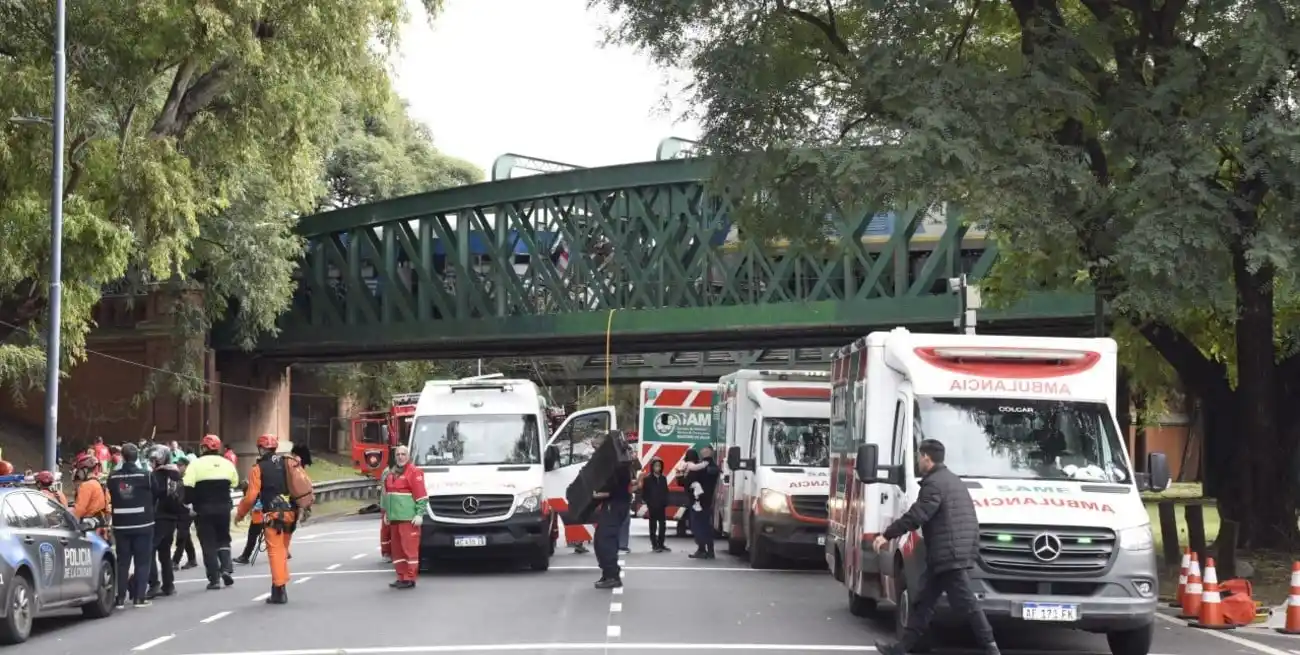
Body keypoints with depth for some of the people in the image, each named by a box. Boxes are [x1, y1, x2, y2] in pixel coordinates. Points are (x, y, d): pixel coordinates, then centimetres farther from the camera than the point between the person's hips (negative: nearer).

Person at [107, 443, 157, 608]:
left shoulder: (113, 477, -4)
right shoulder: (146, 476, -9)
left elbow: (111, 498, 4)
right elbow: (155, 496, 4)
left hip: (121, 524, 2)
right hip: (143, 524, -2)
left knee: (122, 561, 9)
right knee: (142, 561, 4)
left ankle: (121, 597, 6)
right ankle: (139, 597, 1)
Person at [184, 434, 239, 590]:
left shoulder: (196, 464, -7)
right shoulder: (227, 463, 6)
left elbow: (188, 488, -13)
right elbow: (235, 484, 10)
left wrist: (187, 502, 1)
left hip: (203, 509, -3)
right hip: (223, 508, 3)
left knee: (208, 543, 3)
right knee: (223, 539, 20)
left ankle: (214, 579, 0)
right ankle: (226, 568, 0)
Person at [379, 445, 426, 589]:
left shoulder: (414, 472, -8)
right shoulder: (391, 473, 17)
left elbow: (421, 495, -12)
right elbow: (386, 493, 26)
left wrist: (419, 514, -17)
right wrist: (386, 512, 23)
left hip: (409, 518, -8)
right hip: (394, 518, 8)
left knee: (409, 547, -8)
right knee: (397, 549, 11)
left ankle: (410, 578, -7)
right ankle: (401, 576, 18)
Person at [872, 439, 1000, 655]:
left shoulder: (934, 484, -14)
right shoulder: (953, 479, 19)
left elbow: (916, 516, -20)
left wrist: (888, 535, -14)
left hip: (948, 554, -11)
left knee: (964, 602, -7)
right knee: (924, 600, 12)